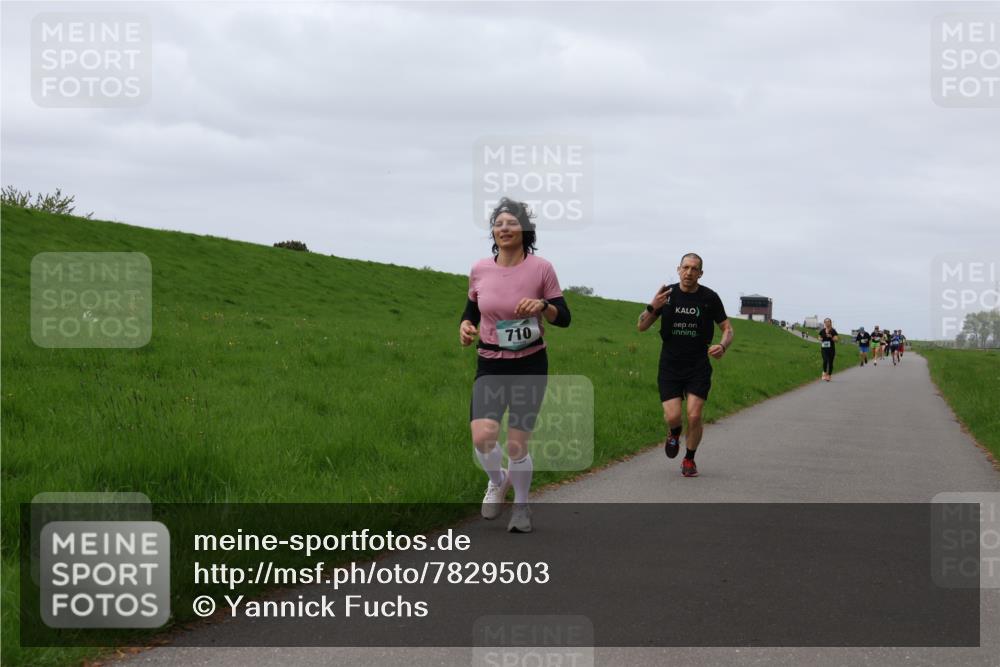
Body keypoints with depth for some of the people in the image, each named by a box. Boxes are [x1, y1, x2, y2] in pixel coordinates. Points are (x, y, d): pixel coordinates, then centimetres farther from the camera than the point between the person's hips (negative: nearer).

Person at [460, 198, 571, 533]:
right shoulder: (479, 270, 0)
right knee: (482, 435, -18)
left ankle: (521, 506, 25)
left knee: (517, 444, -2)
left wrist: (542, 306, -23)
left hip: (530, 366, -2)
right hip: (490, 366, 2)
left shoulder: (541, 268, -7)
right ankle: (497, 483, 15)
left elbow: (563, 317, -3)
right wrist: (465, 326, -6)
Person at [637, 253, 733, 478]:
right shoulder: (667, 294, 0)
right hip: (670, 365, 1)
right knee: (673, 416, -11)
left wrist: (722, 346, -18)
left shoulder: (710, 298, -2)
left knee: (694, 416, -12)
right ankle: (674, 434, 28)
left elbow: (727, 328, 5)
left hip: (698, 367, 0)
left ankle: (689, 459, 13)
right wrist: (652, 307, -17)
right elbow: (641, 326, 3)